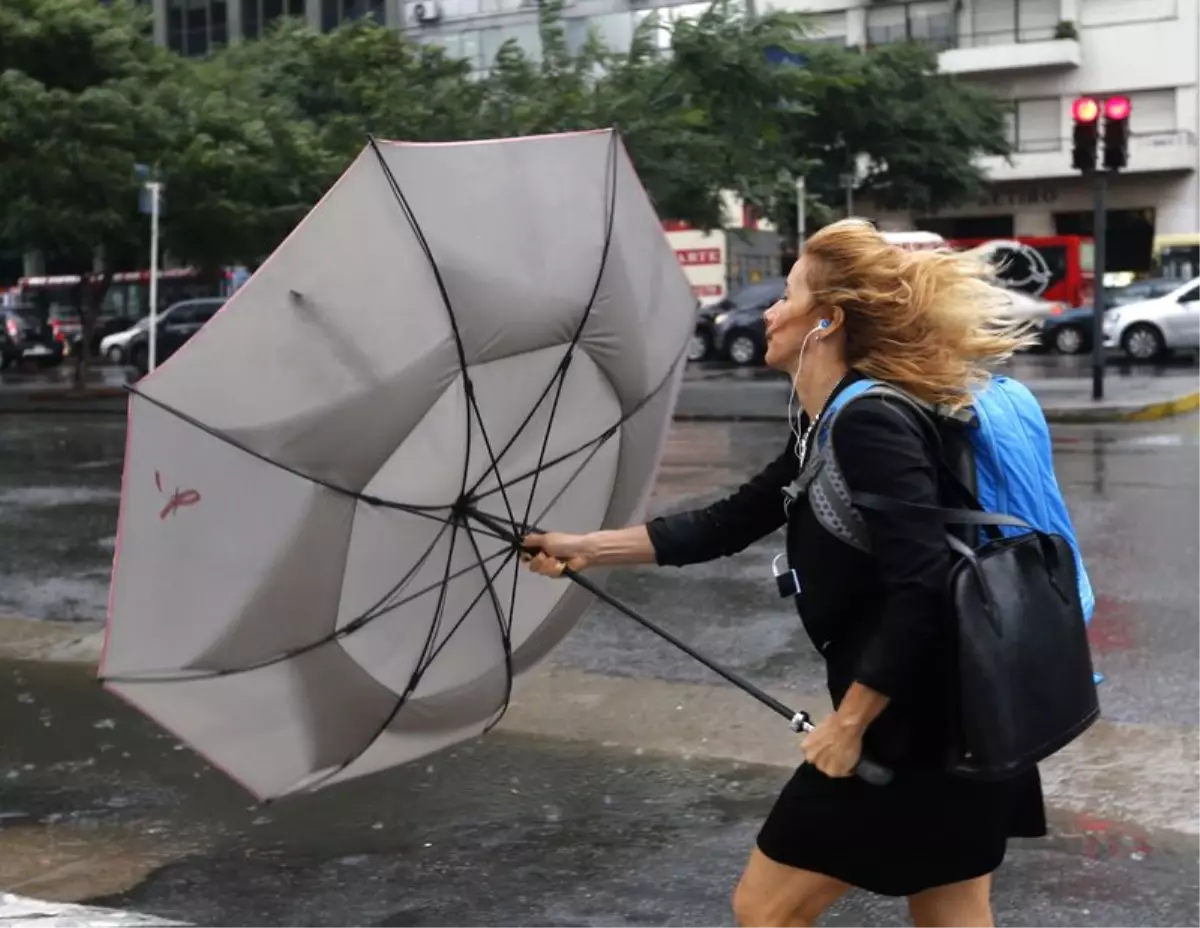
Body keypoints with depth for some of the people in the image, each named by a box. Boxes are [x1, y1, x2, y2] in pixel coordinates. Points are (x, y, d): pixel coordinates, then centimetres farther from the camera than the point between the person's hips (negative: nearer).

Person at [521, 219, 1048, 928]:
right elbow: (730, 524, 18)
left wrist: (848, 723, -18)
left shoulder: (868, 423, -19)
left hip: (917, 730, -9)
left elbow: (921, 589, -26)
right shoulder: (827, 431, 11)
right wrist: (585, 548, 18)